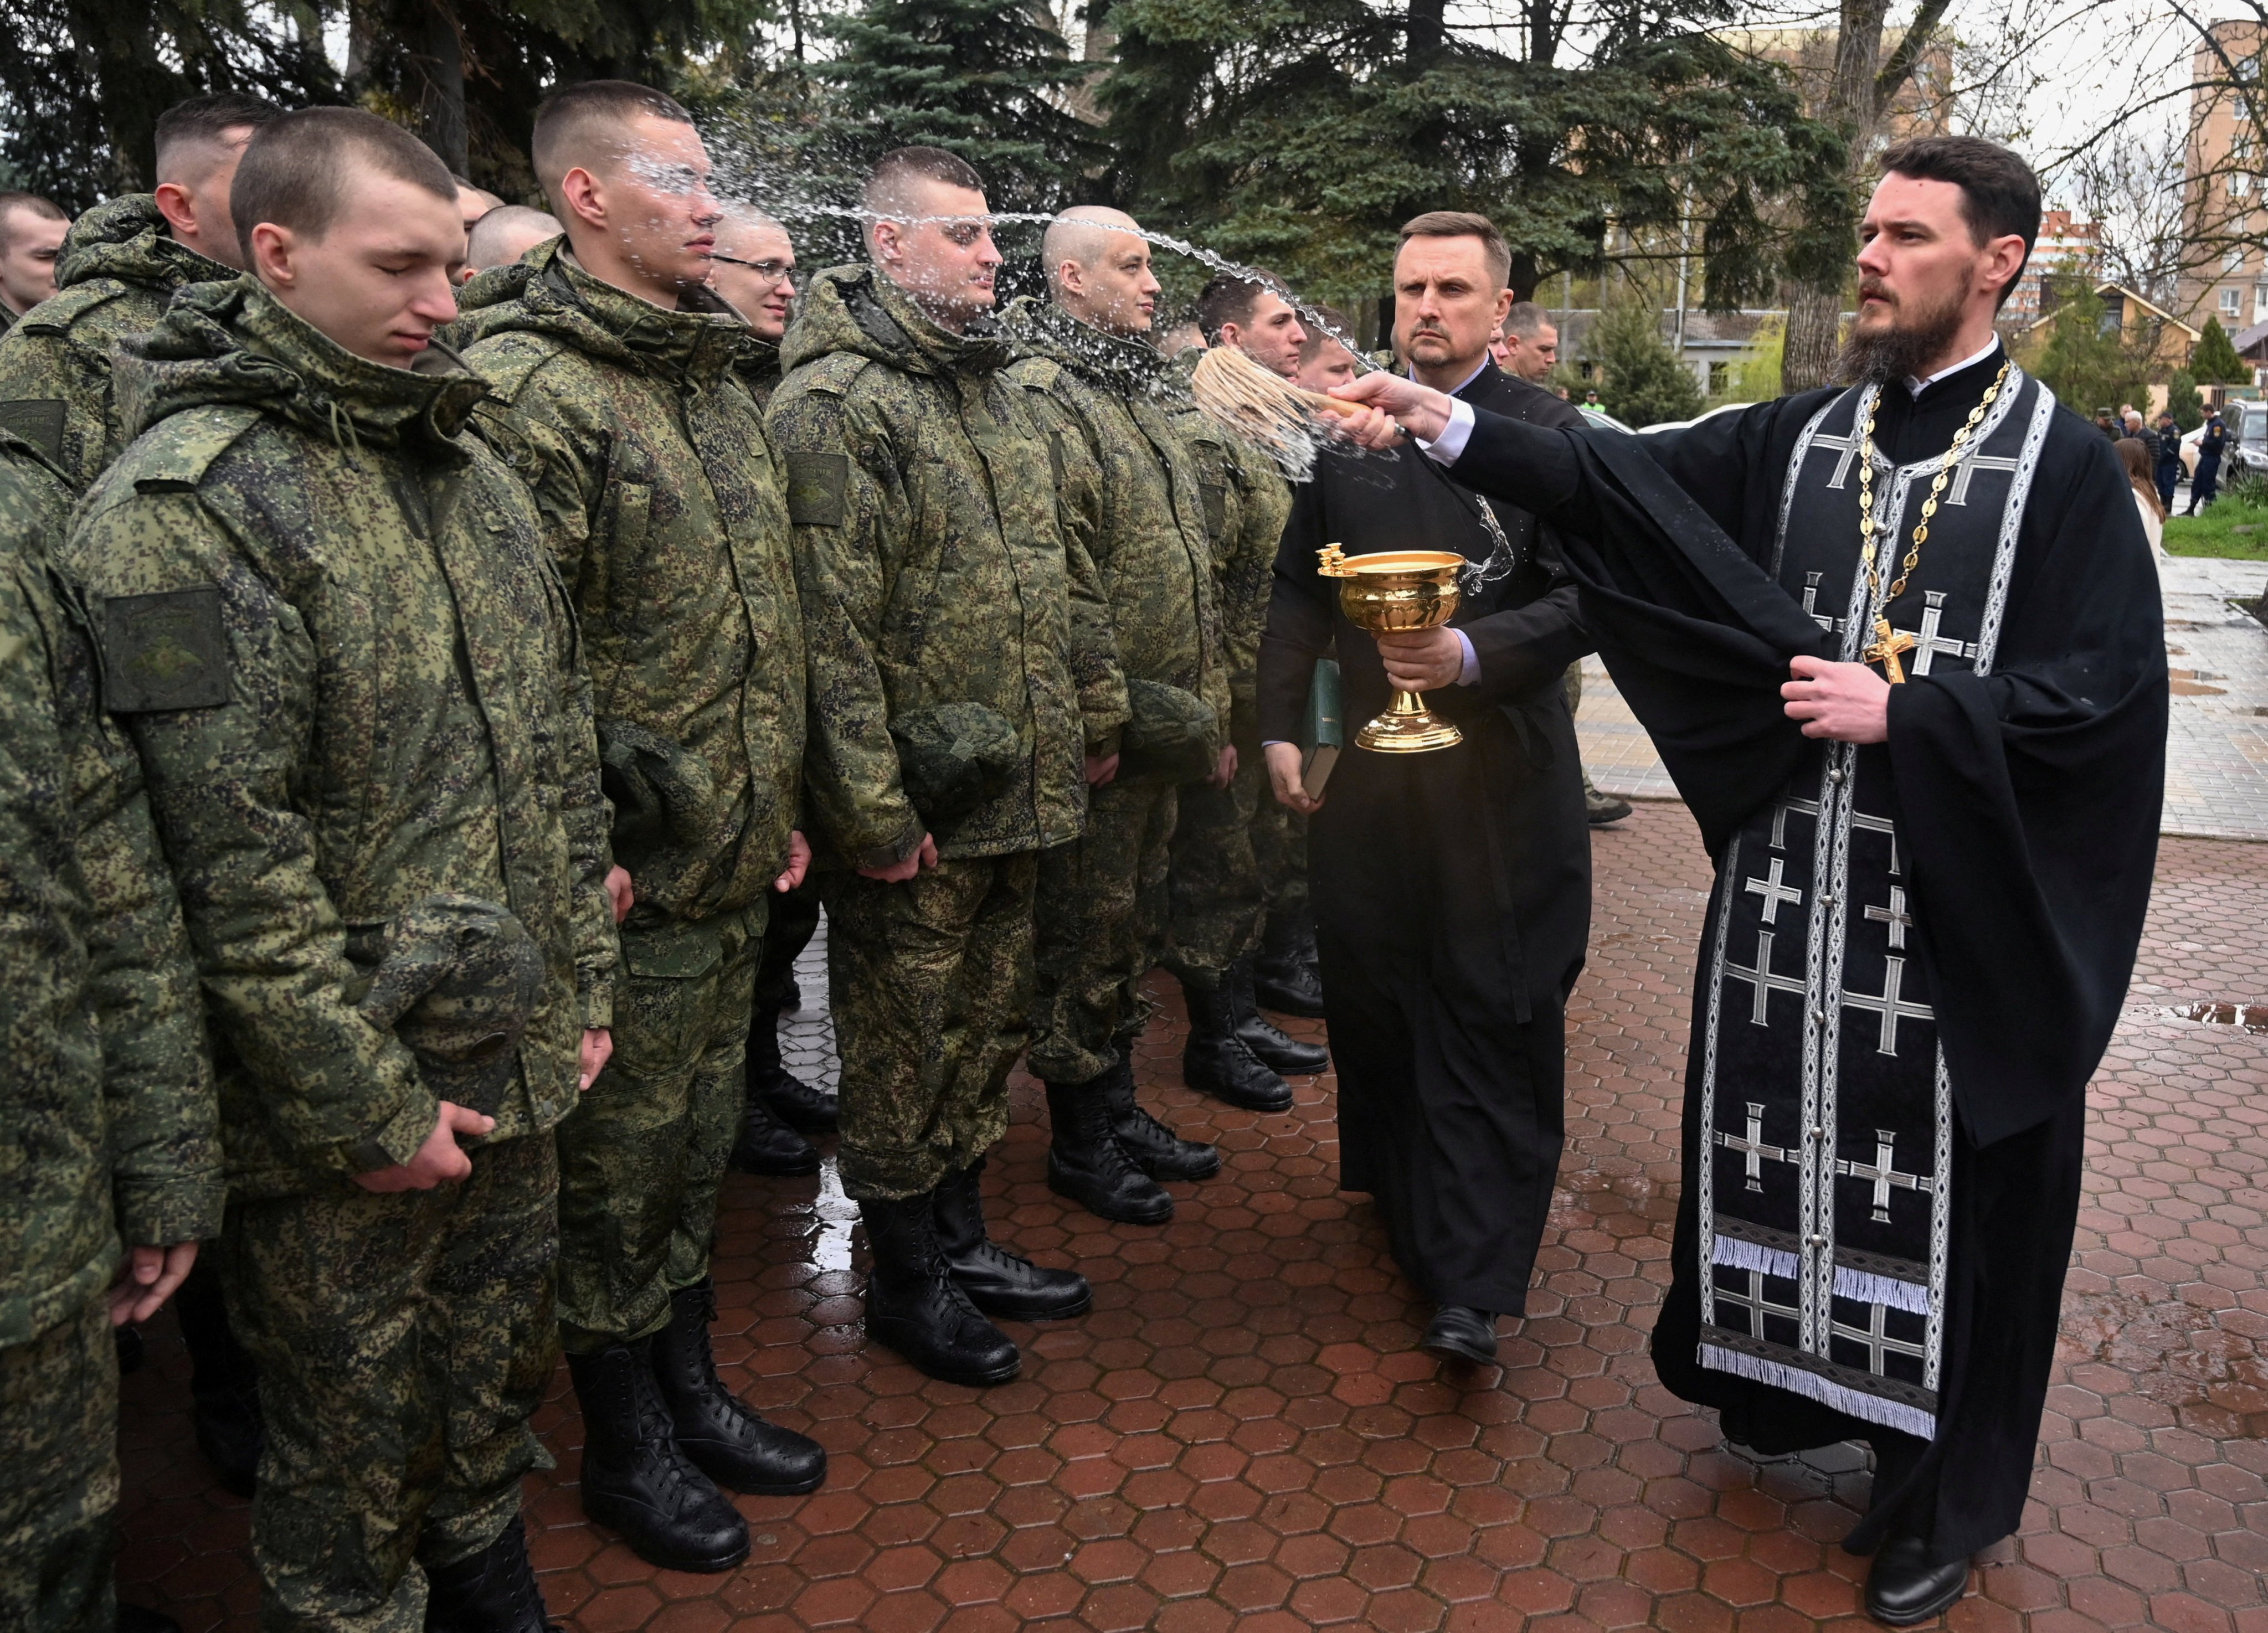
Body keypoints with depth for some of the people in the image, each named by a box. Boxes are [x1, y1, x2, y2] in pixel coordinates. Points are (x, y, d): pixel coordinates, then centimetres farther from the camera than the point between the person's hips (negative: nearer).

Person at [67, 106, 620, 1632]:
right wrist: (369, 1107, -17)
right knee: (354, 1450, 14)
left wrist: (585, 982, 10)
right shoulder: (181, 502, -17)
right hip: (337, 1118, -7)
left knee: (499, 1383, 24)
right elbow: (228, 852, -20)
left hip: (518, 1070, 7)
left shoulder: (473, 468, 7)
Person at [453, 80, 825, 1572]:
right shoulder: (523, 388, -16)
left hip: (735, 862, 8)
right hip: (628, 882, -8)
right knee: (616, 1165, 10)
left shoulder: (717, 377, 12)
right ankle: (624, 1444, 30)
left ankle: (690, 1385, 40)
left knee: (698, 1144, 21)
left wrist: (781, 802, 16)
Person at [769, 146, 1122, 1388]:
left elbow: (1066, 571, 20)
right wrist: (872, 811, -21)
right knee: (903, 1049, 7)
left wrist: (1098, 715, 17)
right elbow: (831, 627, -20)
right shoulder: (835, 403, -14)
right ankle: (905, 1281, 24)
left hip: (1020, 790, 8)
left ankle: (961, 1235, 36)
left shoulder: (998, 388, 14)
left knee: (989, 1026, 19)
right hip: (917, 804, -8)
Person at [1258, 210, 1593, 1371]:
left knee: (1491, 1014, -3)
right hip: (1367, 766, 4)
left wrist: (1474, 655, -22)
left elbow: (1585, 598, -6)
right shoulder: (1346, 431, 11)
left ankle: (1472, 1284, 2)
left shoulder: (1549, 434, 0)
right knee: (1371, 996, 10)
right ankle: (1405, 1209, 30)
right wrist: (1279, 724, 9)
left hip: (1499, 772, -3)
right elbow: (1300, 589, 16)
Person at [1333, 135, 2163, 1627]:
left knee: (1946, 1183, 7)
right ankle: (1792, 1382, 38)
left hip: (1956, 906, -4)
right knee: (1789, 1142, 14)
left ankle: (1941, 1492, 26)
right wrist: (1455, 428, -17)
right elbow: (1624, 483, -5)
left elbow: (2106, 694, -10)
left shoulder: (2063, 465, -5)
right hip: (1791, 883, 4)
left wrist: (1903, 710, -18)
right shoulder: (1802, 440, 8)